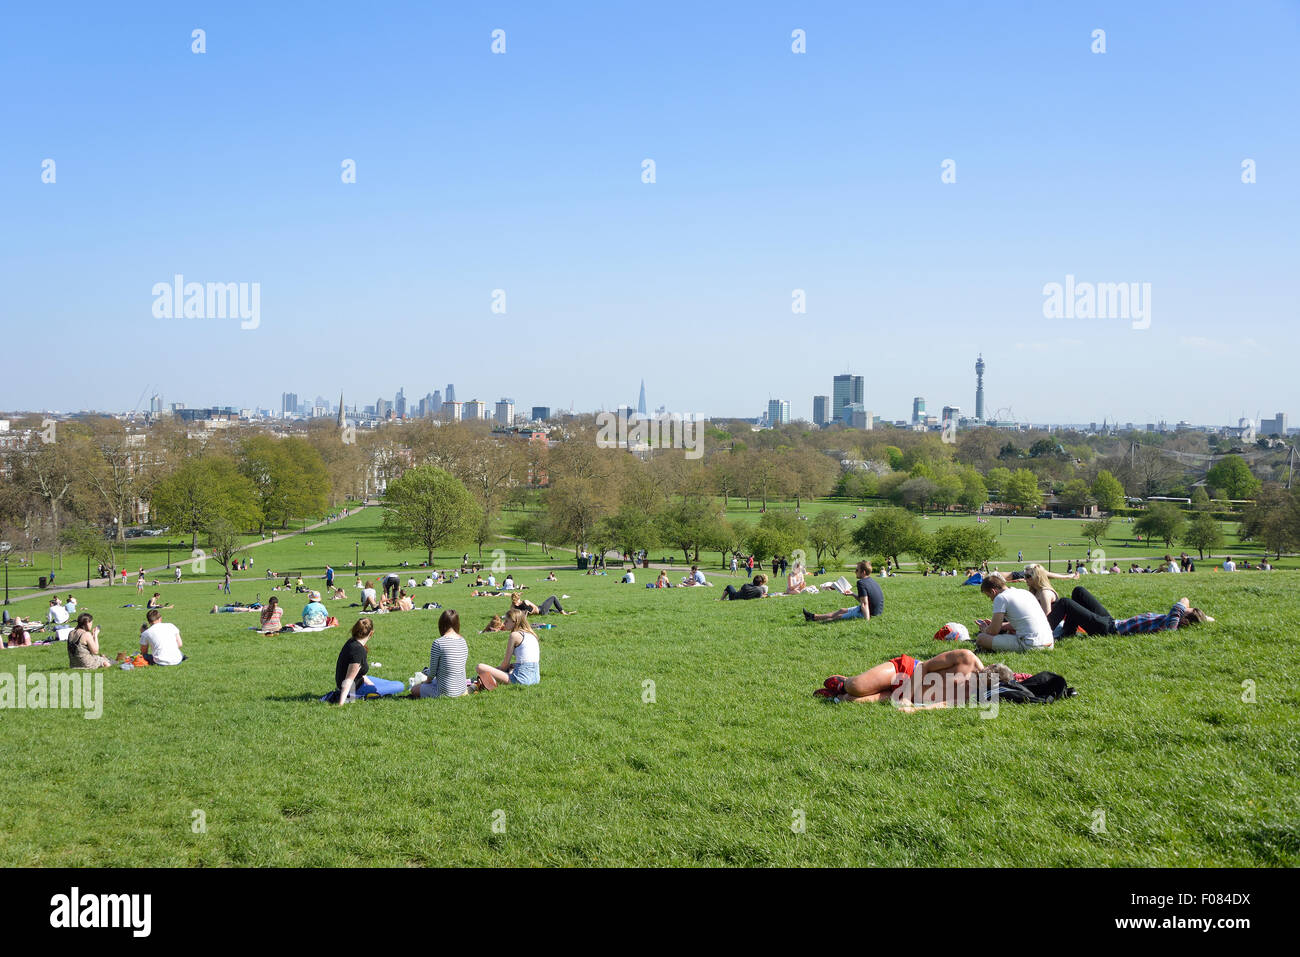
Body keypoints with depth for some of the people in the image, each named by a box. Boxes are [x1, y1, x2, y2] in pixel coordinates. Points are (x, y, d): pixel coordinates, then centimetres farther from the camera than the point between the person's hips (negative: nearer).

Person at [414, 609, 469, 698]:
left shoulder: (438, 643, -19)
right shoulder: (463, 642, -1)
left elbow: (433, 670, -12)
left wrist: (428, 681, 12)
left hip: (445, 692, -6)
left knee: (414, 690, 17)